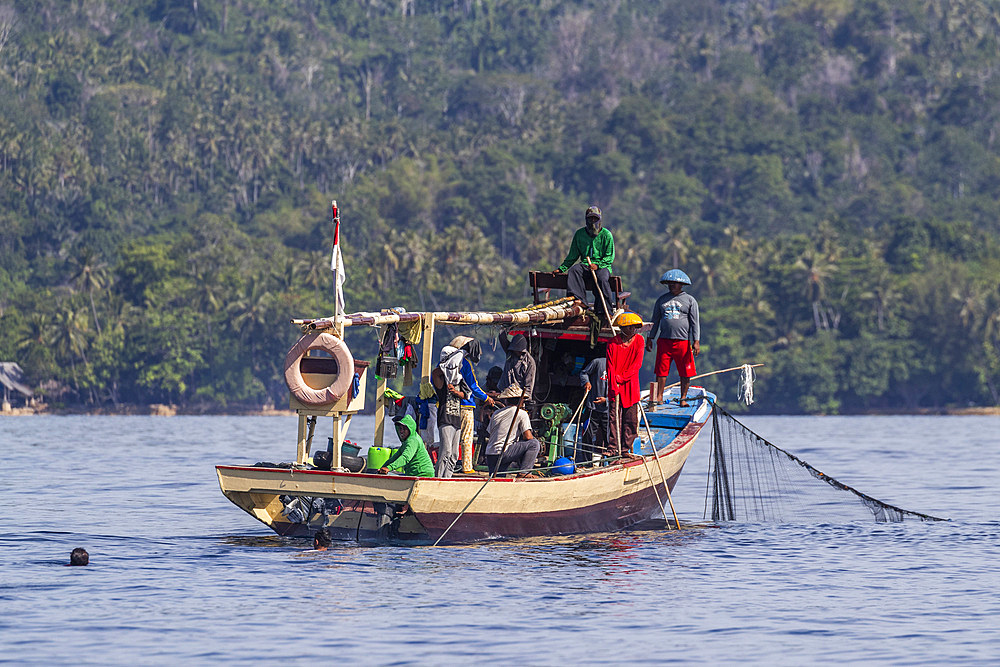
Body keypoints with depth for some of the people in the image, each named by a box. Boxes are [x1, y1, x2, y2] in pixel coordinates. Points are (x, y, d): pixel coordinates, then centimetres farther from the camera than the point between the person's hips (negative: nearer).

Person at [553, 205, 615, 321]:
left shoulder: (606, 234, 3)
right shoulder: (580, 234, 14)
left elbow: (610, 257, -3)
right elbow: (573, 256, 20)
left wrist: (597, 265, -20)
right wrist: (561, 268, 9)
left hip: (602, 266, -3)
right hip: (585, 265, 3)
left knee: (602, 278, -37)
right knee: (574, 270, -30)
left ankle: (607, 310, -34)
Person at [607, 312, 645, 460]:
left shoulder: (639, 341, 3)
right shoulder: (613, 343, -2)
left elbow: (637, 363, -2)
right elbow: (610, 366, -5)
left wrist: (623, 377, -11)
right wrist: (613, 385, -15)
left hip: (631, 385, 2)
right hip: (616, 387, -2)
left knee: (631, 419, 2)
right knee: (614, 418, -5)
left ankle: (625, 449, 8)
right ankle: (613, 448, -2)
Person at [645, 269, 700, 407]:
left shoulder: (690, 300, 5)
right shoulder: (662, 300, 14)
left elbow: (695, 322, 2)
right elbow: (655, 320, 19)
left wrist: (696, 341, -6)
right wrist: (650, 338, 13)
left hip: (683, 342, -2)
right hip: (664, 341, 2)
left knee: (685, 372, -1)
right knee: (661, 370, 1)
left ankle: (683, 398, 8)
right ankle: (659, 396, 9)